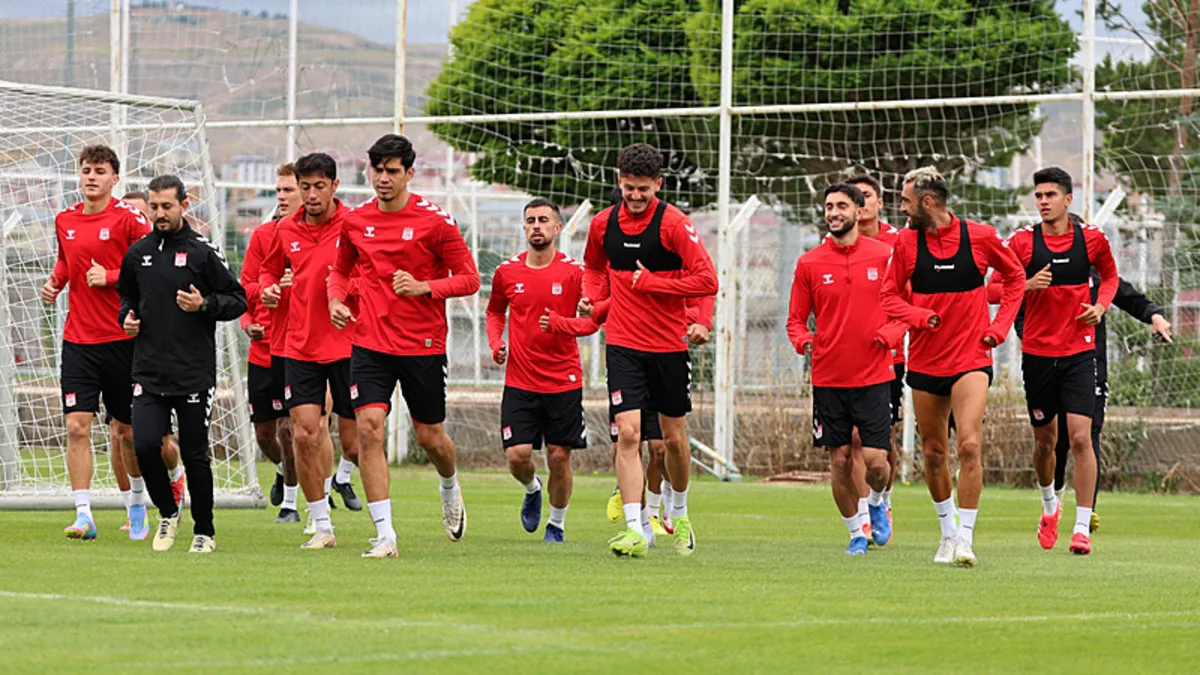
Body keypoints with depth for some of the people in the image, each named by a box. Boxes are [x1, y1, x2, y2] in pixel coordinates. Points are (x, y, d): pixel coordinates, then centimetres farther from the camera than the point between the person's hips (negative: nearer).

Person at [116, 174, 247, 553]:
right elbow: (126, 297, 26)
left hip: (194, 374, -3)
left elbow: (238, 301, 0)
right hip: (149, 372, 3)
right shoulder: (137, 254, 10)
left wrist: (204, 305, -16)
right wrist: (126, 317, 5)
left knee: (195, 455, 1)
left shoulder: (203, 252, -3)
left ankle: (204, 532, 17)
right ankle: (167, 513, 13)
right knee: (144, 445, -11)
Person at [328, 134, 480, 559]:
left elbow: (469, 279, -5)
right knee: (369, 427, -15)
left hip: (423, 345, -2)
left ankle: (450, 488, 46)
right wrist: (336, 299, 1)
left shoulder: (434, 220, -8)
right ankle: (385, 535, -12)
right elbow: (341, 269, 22)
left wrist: (424, 287, -20)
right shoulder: (356, 221, 4)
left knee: (430, 436, 8)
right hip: (370, 344, 2)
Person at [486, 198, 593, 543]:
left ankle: (557, 524, 21)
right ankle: (532, 489, 26)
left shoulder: (573, 272, -5)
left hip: (564, 382, -1)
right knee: (517, 455, -9)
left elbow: (592, 321, -1)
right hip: (519, 382, 1)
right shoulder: (507, 272, 3)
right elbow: (495, 311, 20)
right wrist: (496, 343, 2)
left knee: (559, 457, 1)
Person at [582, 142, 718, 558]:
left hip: (669, 345, -2)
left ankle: (679, 515, 34)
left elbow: (707, 280, -14)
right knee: (627, 433, -13)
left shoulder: (673, 224, -10)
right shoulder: (603, 224, 3)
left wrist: (650, 282, -17)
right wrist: (592, 296, 2)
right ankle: (634, 531, -16)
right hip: (623, 344, 2)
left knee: (674, 438, 10)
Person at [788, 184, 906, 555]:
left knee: (876, 460, -8)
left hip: (873, 375, -1)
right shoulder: (809, 263, 2)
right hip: (828, 378, 1)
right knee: (839, 461, 2)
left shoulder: (884, 256, 1)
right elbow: (796, 318, 9)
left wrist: (891, 333, -11)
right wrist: (803, 340, -13)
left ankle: (876, 503, 25)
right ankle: (856, 532, 20)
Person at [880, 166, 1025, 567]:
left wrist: (999, 326, 1)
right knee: (933, 453, 10)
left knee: (969, 445, -18)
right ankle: (948, 533, 29)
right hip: (925, 362, 3)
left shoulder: (980, 237, -5)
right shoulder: (906, 243, 0)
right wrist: (920, 316, -13)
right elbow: (890, 296, 7)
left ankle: (965, 538, -13)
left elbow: (1015, 277, 11)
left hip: (971, 358, -3)